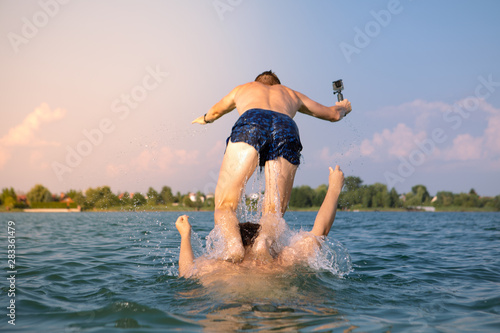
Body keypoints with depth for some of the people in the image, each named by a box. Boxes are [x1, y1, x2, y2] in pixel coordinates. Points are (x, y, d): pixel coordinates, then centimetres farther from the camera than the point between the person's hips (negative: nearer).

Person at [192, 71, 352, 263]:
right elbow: (334, 114, 55)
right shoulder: (291, 94, 45)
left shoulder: (243, 88, 43)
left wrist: (205, 119, 86)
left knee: (224, 206, 2)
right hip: (287, 129, 1)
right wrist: (344, 107, 79)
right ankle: (265, 239, -28)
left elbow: (215, 112, 62)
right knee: (274, 213, 7)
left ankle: (234, 242, -31)